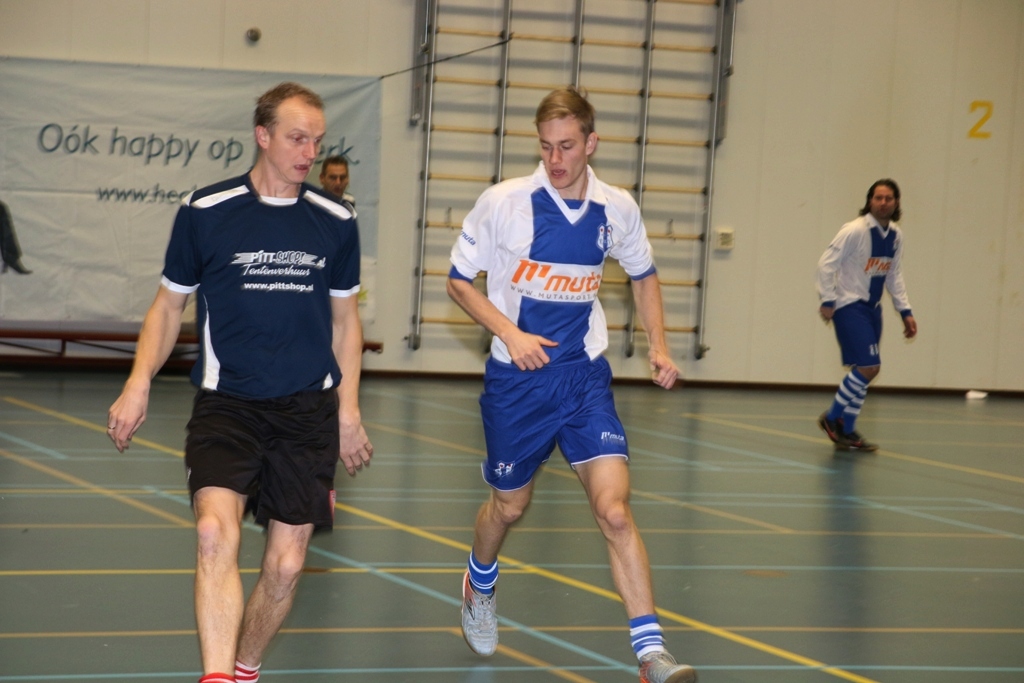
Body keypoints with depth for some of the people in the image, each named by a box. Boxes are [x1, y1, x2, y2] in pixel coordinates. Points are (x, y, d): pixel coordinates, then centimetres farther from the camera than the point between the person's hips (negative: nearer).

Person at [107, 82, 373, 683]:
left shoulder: (337, 222, 5)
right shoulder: (205, 212, -2)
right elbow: (170, 305, 8)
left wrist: (348, 409, 13)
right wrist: (140, 382, -5)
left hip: (308, 409, 3)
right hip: (226, 405, -2)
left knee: (286, 565, 2)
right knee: (216, 530, -25)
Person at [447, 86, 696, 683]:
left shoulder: (618, 209, -2)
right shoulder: (504, 202, -11)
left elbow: (644, 274, 17)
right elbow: (460, 279, -2)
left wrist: (659, 345, 5)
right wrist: (510, 333, -15)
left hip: (584, 375, 1)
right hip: (517, 376, -1)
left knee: (615, 508, -15)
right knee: (509, 505, 16)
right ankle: (480, 585, 50)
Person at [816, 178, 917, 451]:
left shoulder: (895, 236, 7)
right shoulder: (855, 231, -15)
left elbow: (894, 275, 18)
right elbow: (826, 263, -13)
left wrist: (905, 311, 15)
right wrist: (827, 300, -18)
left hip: (872, 308, 7)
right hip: (849, 306, -7)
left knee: (865, 371, 6)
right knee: (869, 367, -15)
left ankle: (846, 431, 16)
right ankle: (833, 418, 2)